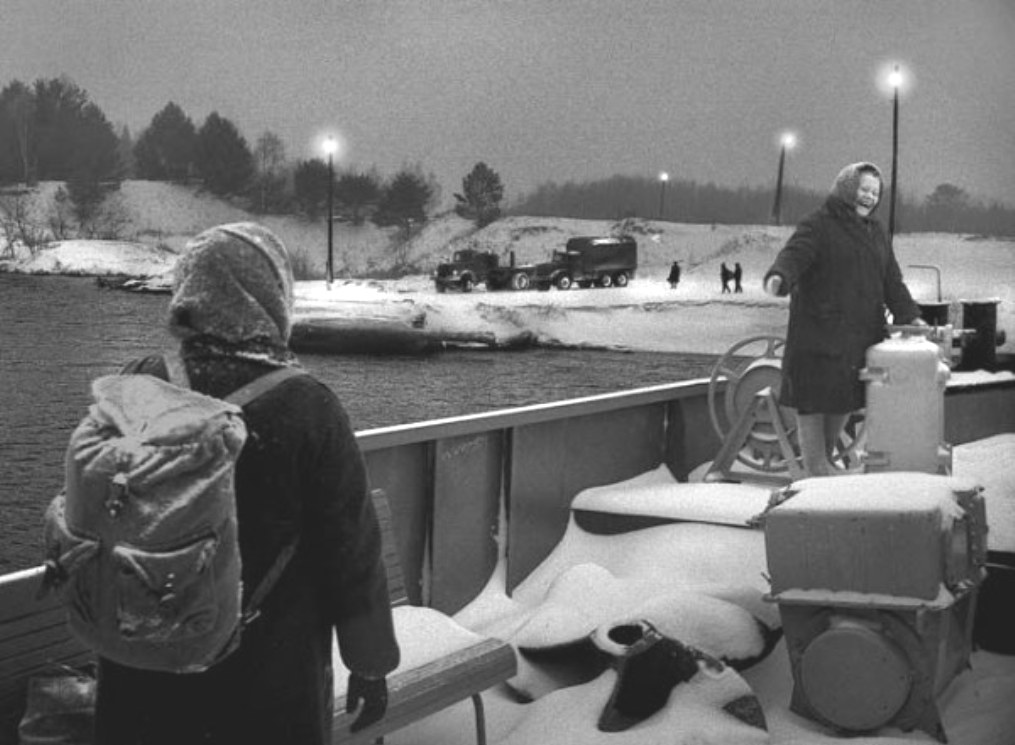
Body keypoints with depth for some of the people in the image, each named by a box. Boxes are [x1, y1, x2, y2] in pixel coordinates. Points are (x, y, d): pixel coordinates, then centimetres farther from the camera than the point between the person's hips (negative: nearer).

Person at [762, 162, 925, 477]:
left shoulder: (876, 233, 17)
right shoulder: (817, 226, -6)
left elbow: (892, 281, 17)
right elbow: (794, 254, -23)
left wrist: (909, 315, 5)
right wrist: (779, 277, -45)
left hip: (860, 332, 7)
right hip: (818, 330, -7)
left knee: (847, 397, 11)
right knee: (813, 397, 0)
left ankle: (826, 457, 25)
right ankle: (814, 464, 8)